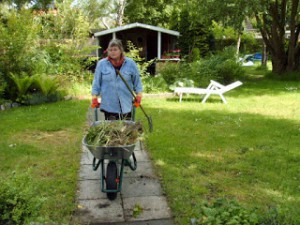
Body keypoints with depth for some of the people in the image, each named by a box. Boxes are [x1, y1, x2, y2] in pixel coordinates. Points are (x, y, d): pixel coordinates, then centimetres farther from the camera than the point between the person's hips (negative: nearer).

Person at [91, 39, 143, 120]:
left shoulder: (130, 63, 4)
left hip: (126, 106, 1)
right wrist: (94, 99, 2)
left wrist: (138, 97, 2)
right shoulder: (101, 64, 3)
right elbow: (96, 83, 6)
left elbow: (137, 81, 9)